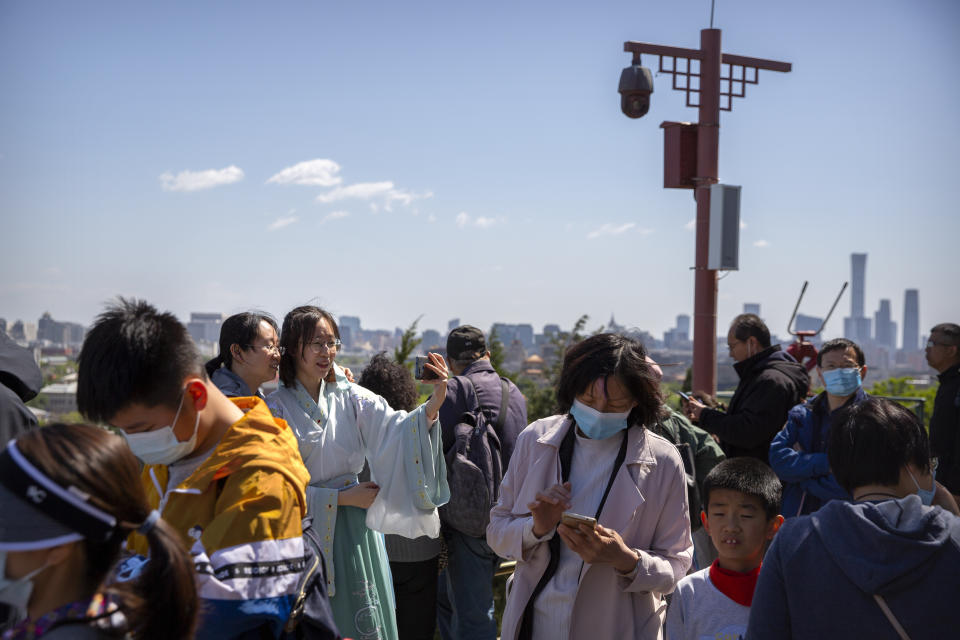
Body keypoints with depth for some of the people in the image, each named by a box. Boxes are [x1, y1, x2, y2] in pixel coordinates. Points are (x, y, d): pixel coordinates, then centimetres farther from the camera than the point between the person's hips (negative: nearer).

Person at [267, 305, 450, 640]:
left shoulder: (349, 397, 2)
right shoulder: (276, 408, -7)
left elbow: (393, 428, -16)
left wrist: (434, 404, -35)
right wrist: (342, 497, -12)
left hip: (354, 531, 3)